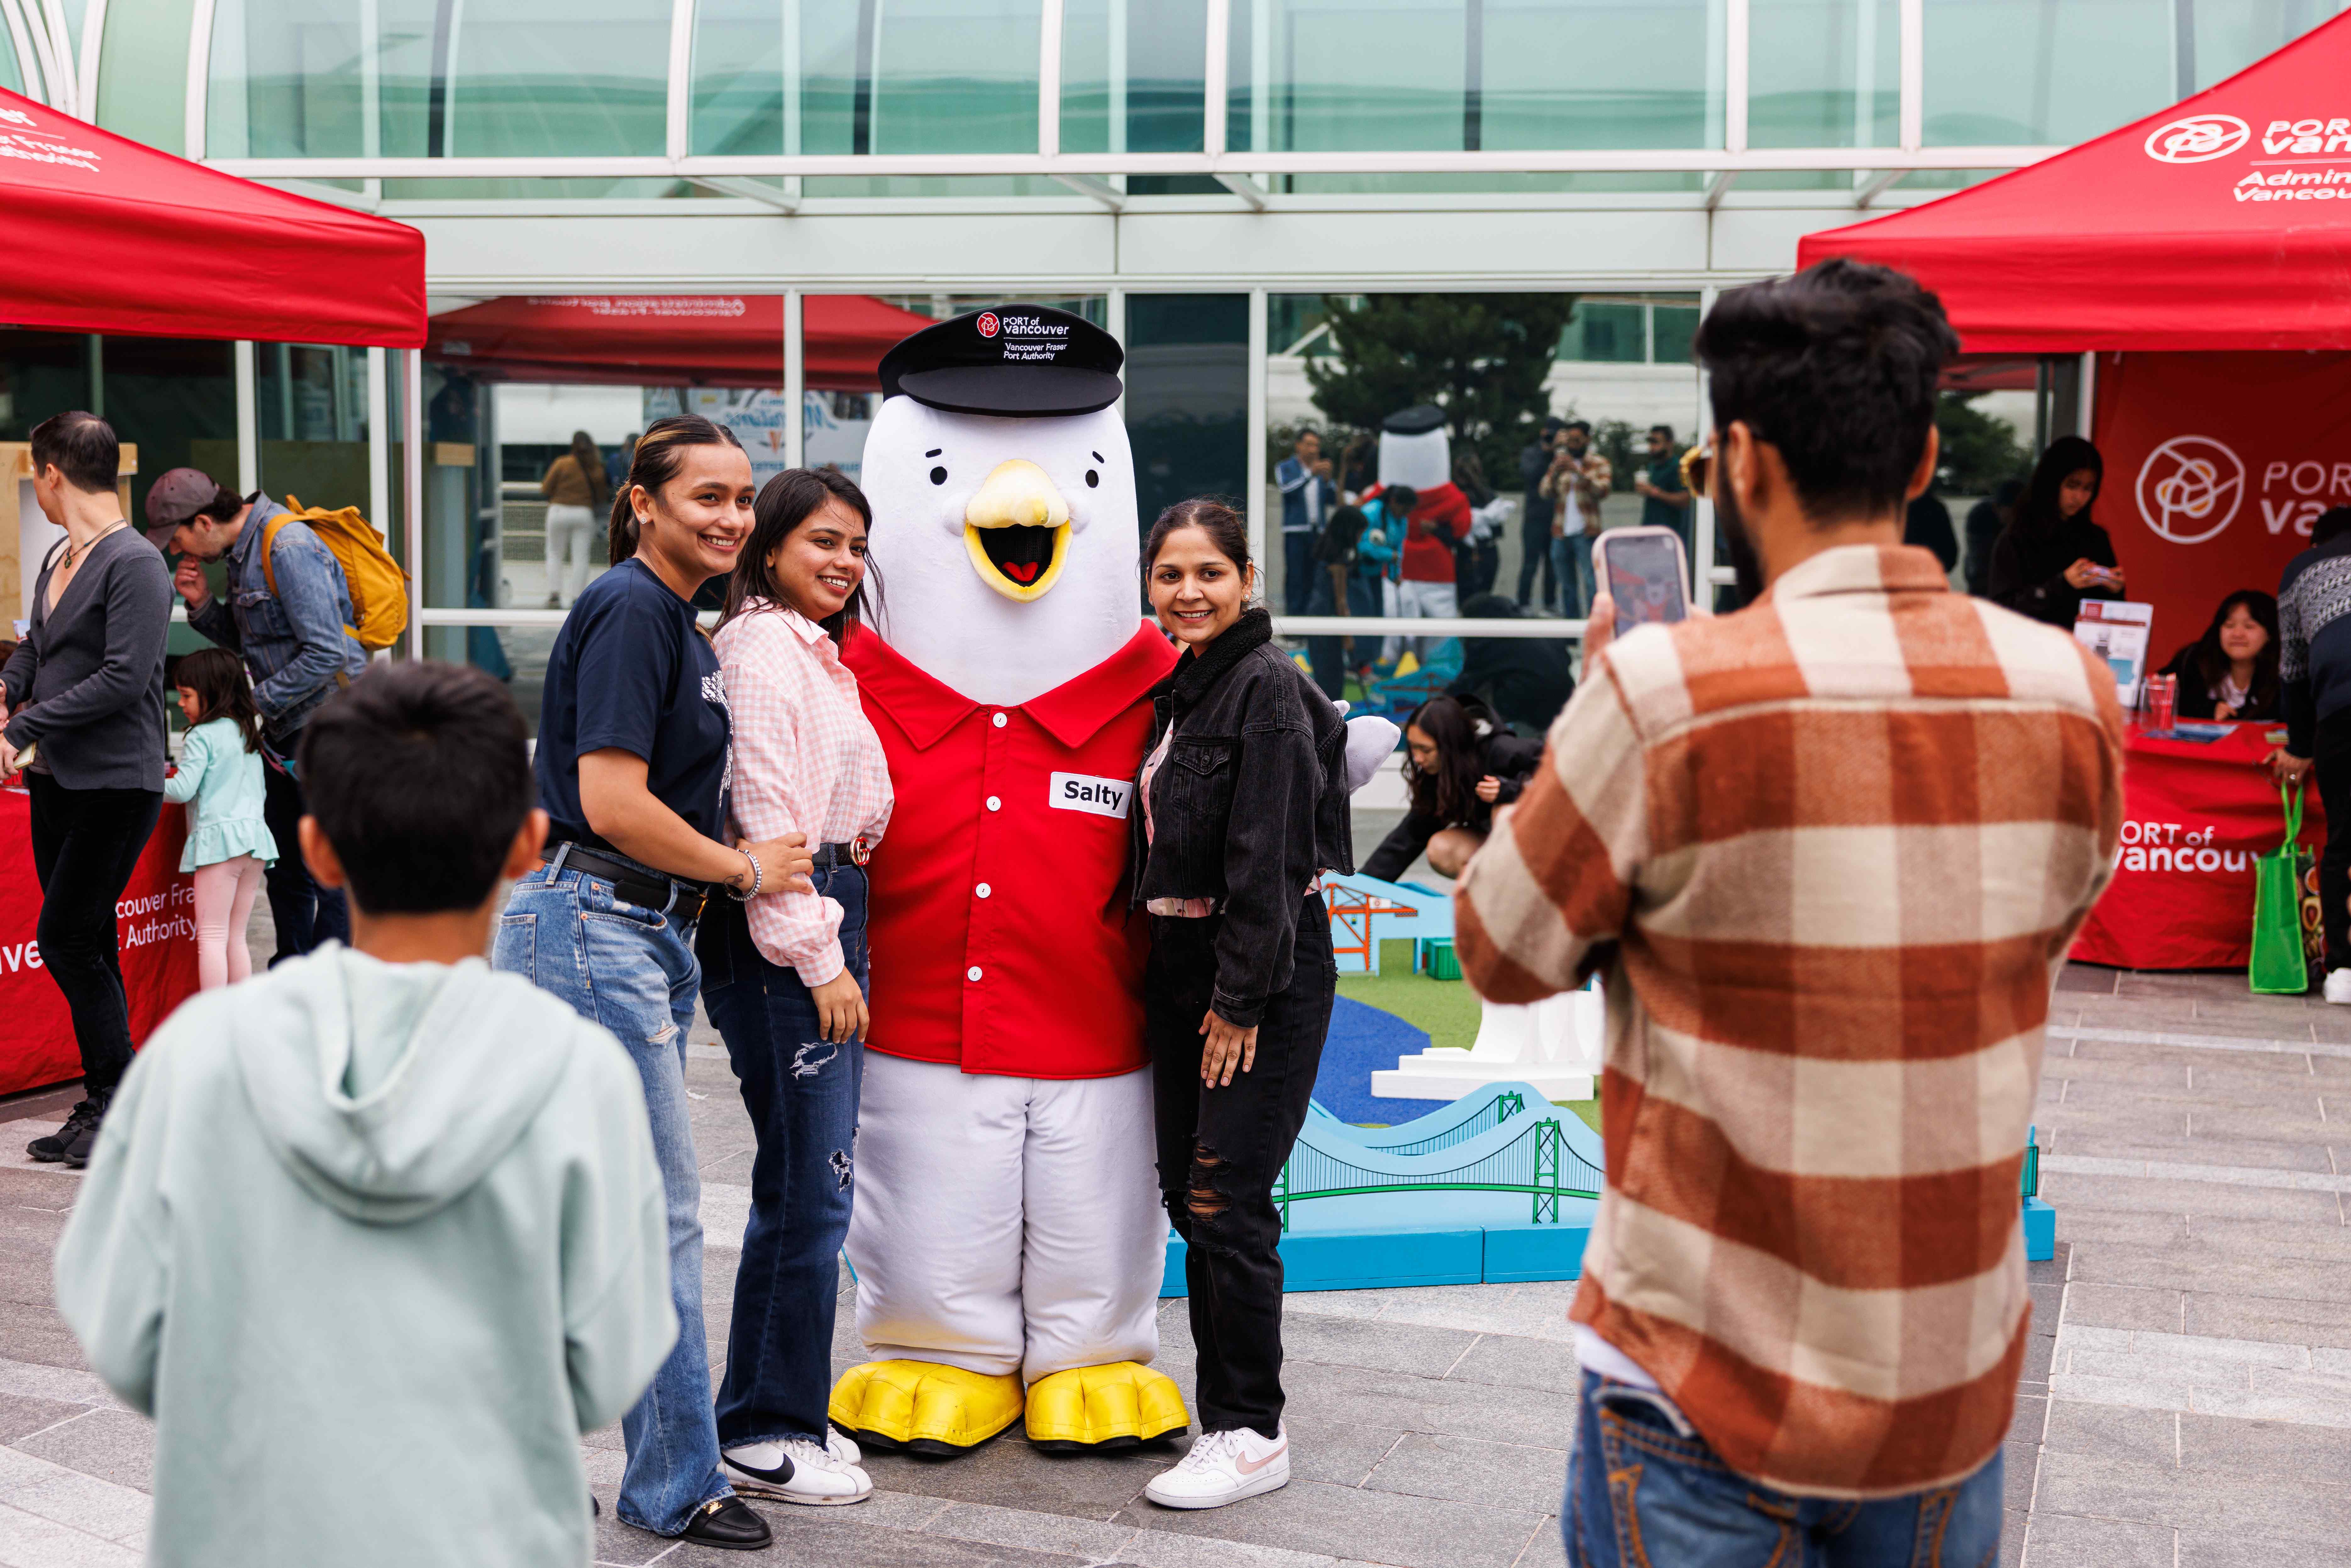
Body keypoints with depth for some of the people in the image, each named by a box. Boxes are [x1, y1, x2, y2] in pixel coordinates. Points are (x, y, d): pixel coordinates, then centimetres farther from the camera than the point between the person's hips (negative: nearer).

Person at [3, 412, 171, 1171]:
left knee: (66, 940, -9)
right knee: (88, 947, 11)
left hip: (117, 782, -8)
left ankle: (121, 1105, 1)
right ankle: (102, 1108, 18)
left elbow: (124, 678, -20)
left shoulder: (135, 564, -13)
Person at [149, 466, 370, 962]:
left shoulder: (289, 548, -21)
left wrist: (256, 702, -16)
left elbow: (327, 653, -25)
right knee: (284, 865, 17)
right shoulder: (242, 550, 10)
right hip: (286, 727, 10)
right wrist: (203, 604, 2)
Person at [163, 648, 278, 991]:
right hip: (255, 834, 7)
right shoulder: (249, 735, 18)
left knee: (211, 936, -7)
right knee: (236, 937, 11)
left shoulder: (202, 736, -6)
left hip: (219, 837, -7)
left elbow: (183, 790, -13)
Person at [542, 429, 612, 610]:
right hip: (584, 513, 1)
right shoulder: (597, 468, -1)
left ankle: (554, 593, -1)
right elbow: (602, 495, 5)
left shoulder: (562, 464, -6)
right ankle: (574, 597, -3)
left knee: (555, 555, 11)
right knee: (581, 558, 3)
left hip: (559, 511, -1)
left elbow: (546, 489, -4)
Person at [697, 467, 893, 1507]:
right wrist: (818, 956, -17)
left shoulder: (818, 652, 21)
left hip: (822, 921, 10)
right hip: (780, 935, -10)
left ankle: (769, 1414, 23)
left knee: (801, 1185, 13)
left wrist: (838, 944, 16)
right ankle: (768, 1433, 4)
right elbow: (763, 808, -16)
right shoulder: (761, 646, -10)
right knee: (814, 1185, -6)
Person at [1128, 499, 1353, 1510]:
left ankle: (1252, 1433, 2)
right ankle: (1227, 1408, 22)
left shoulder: (1266, 687, -13)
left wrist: (1243, 997, -18)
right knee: (1187, 1192, 11)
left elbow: (1266, 856, -17)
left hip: (1265, 972, -9)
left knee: (1225, 1199, -8)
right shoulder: (1176, 688, 14)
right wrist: (1187, 985, 13)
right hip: (1182, 960, 9)